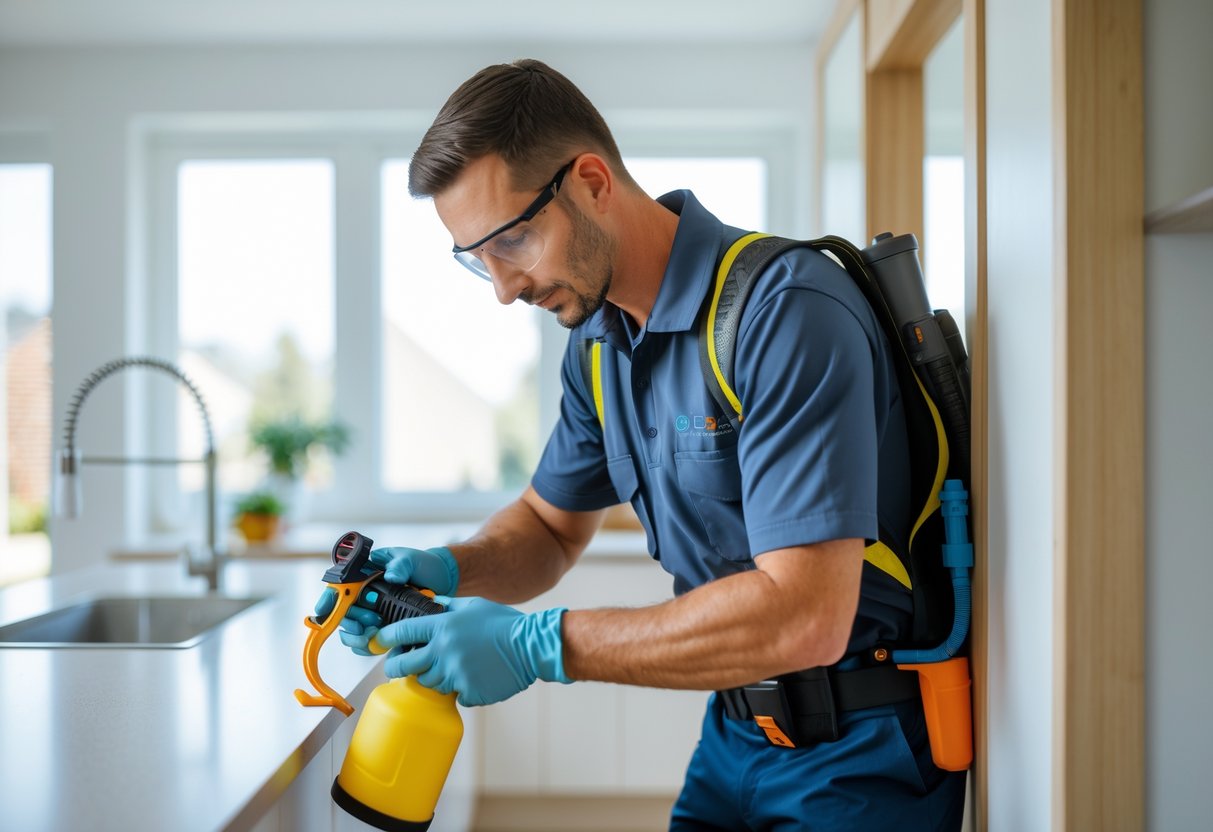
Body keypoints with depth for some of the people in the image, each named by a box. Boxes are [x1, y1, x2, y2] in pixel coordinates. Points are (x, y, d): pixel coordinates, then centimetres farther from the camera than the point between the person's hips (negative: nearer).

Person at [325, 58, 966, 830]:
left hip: (859, 751, -7)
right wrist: (446, 571, -8)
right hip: (736, 730, 7)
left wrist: (537, 644, -27)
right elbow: (551, 524, 14)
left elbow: (805, 615, -31)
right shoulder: (600, 340, 2)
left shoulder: (785, 314, -25)